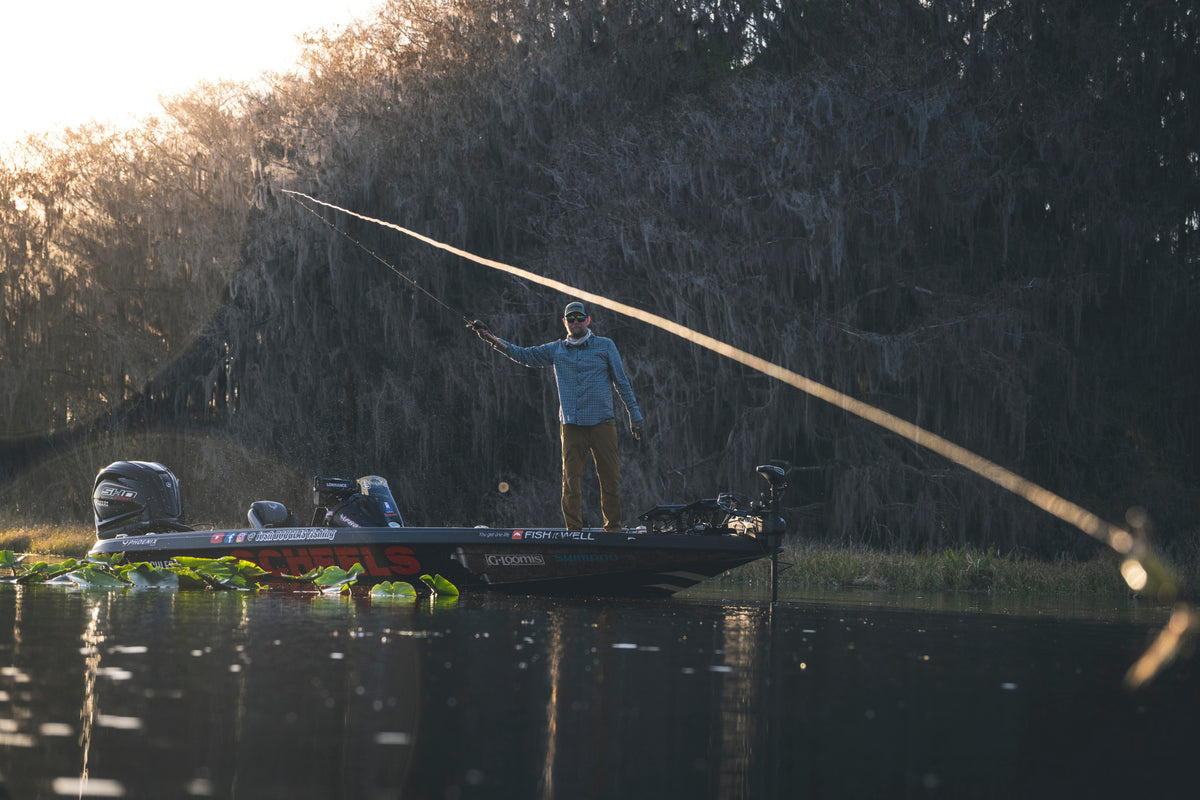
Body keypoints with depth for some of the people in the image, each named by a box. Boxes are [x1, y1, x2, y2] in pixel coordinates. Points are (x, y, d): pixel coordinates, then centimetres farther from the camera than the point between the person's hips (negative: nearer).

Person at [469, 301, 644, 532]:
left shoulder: (605, 346, 8)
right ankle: (574, 530, 0)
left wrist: (634, 415, 5)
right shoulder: (555, 350, 13)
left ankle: (613, 527, 8)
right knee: (570, 480, -4)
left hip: (602, 424, -1)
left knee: (610, 478, -2)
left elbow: (622, 382, 9)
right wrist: (491, 338, 2)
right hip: (571, 424, 1)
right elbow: (523, 355, 12)